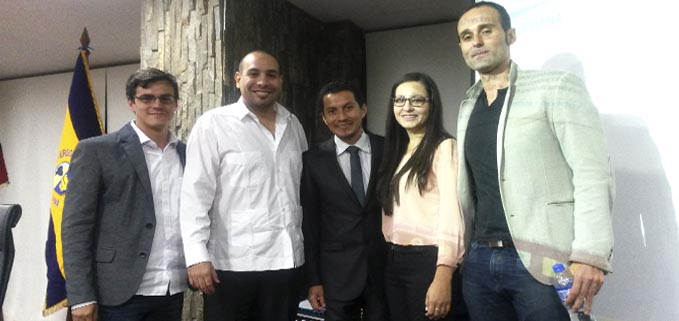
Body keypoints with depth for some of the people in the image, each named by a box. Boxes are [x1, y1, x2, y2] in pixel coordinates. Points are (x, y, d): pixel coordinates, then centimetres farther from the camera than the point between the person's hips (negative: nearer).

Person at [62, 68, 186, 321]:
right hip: (117, 295, -3)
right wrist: (81, 296, -11)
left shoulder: (189, 155, 9)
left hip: (174, 293, 4)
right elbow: (75, 225, -6)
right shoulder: (96, 151, -2)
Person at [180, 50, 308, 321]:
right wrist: (197, 256, -15)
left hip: (288, 262, 5)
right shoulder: (213, 124, -5)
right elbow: (196, 195, -8)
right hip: (232, 264, -4)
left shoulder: (293, 125, 9)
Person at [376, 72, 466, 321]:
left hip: (428, 260, -6)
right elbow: (390, 210, 14)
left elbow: (451, 212, -16)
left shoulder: (444, 147, -7)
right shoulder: (396, 151, 15)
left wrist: (443, 276, -24)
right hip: (394, 261, 7)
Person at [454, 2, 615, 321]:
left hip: (541, 261, -5)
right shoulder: (467, 108, 14)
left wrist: (590, 254, -20)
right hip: (479, 260, 5)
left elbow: (592, 173, -10)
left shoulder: (556, 86, -2)